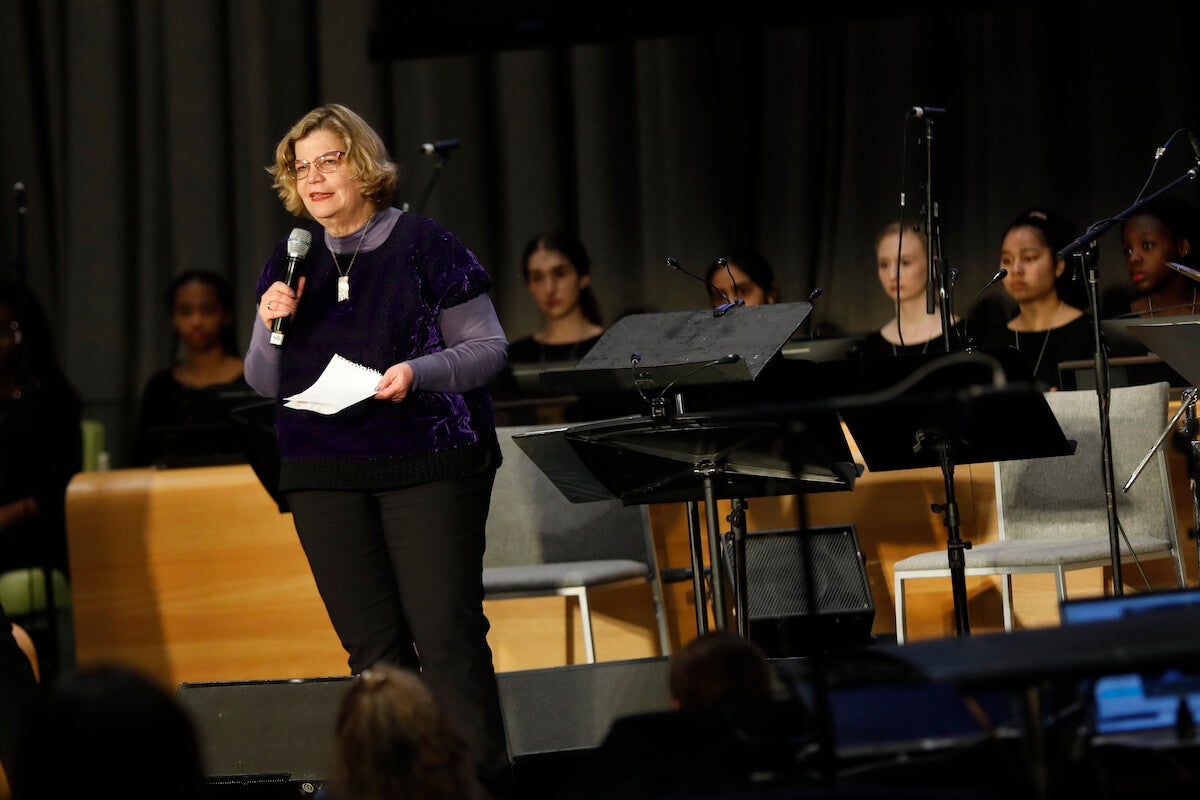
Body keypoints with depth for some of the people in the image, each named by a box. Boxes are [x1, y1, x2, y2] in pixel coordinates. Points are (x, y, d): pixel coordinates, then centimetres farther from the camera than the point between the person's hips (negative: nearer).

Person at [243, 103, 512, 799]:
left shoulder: (424, 245, -3)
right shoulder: (290, 263, 11)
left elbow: (489, 348, -2)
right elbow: (267, 383, 14)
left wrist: (419, 371, -19)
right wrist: (273, 327, -6)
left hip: (427, 466, -4)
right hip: (324, 475, 4)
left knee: (447, 634, -10)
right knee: (373, 646, 5)